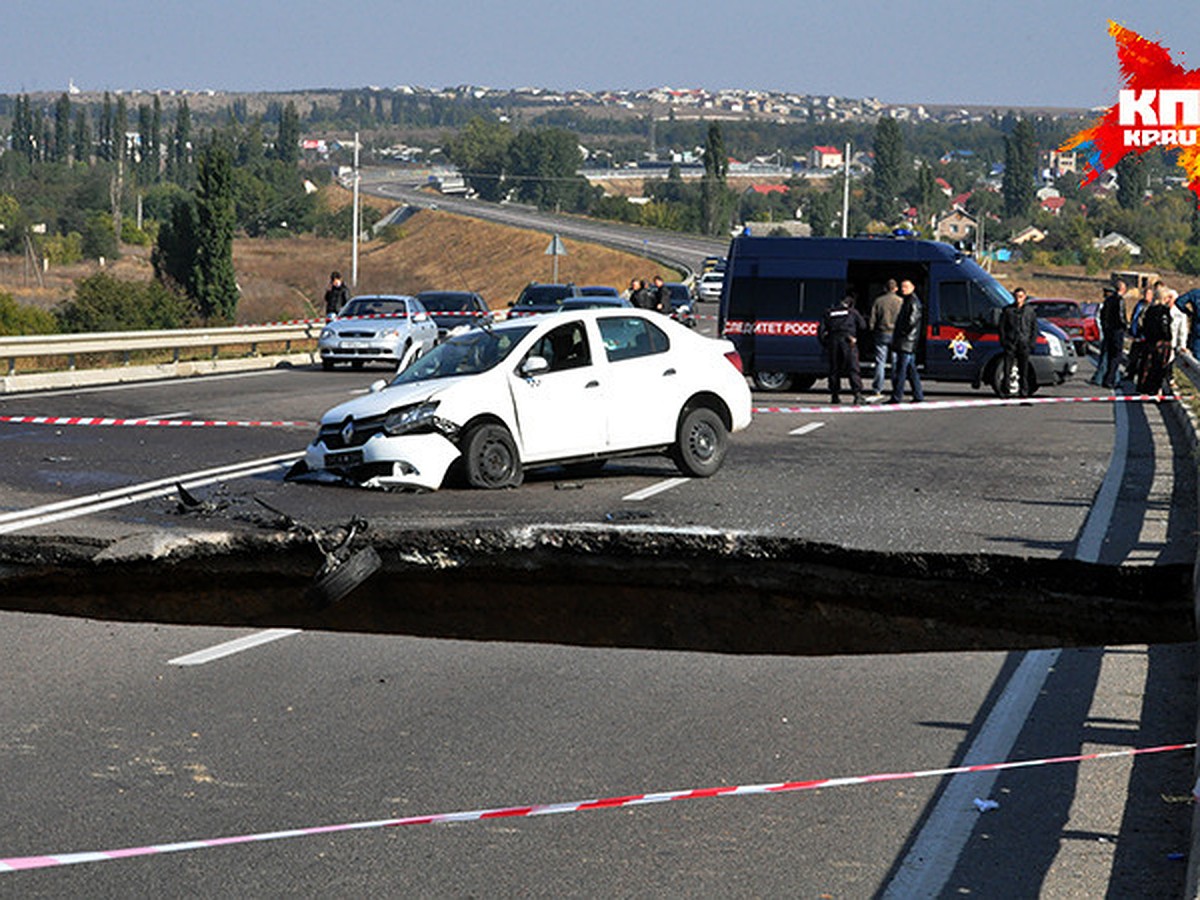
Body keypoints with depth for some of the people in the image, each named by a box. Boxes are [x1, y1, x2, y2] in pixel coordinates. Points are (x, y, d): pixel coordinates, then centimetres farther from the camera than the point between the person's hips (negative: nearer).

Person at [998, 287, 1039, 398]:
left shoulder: (1029, 310, 10)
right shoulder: (1007, 310, 7)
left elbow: (1034, 327, 12)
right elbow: (1001, 326, 8)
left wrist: (1032, 342, 1)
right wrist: (1003, 341, -2)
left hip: (1024, 343, 1)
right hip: (1010, 343, -1)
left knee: (1024, 369, 3)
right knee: (1007, 367, -7)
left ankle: (1023, 391, 9)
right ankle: (1007, 389, -3)